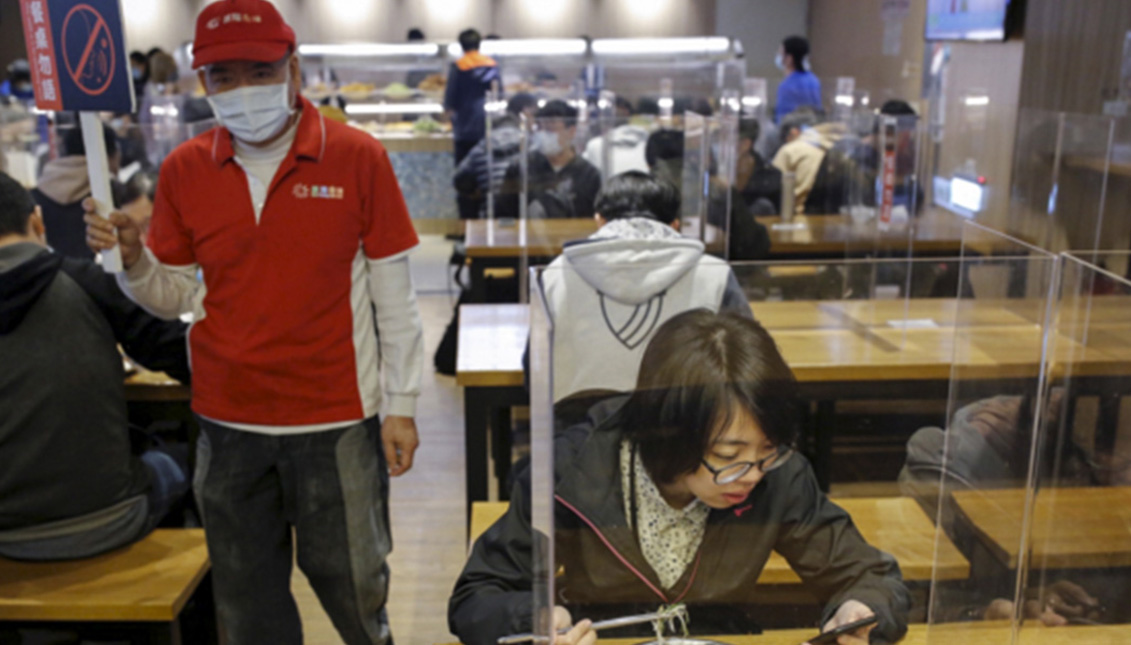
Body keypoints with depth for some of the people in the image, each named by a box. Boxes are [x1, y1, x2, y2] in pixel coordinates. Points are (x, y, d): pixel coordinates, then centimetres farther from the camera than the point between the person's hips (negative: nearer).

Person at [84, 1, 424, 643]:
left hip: (336, 420, -3)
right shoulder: (184, 170, 1)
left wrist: (401, 405, -5)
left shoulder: (358, 157, -8)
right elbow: (175, 295, 8)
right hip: (229, 423, 3)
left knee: (352, 584, 13)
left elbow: (393, 294, -5)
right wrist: (133, 257, -12)